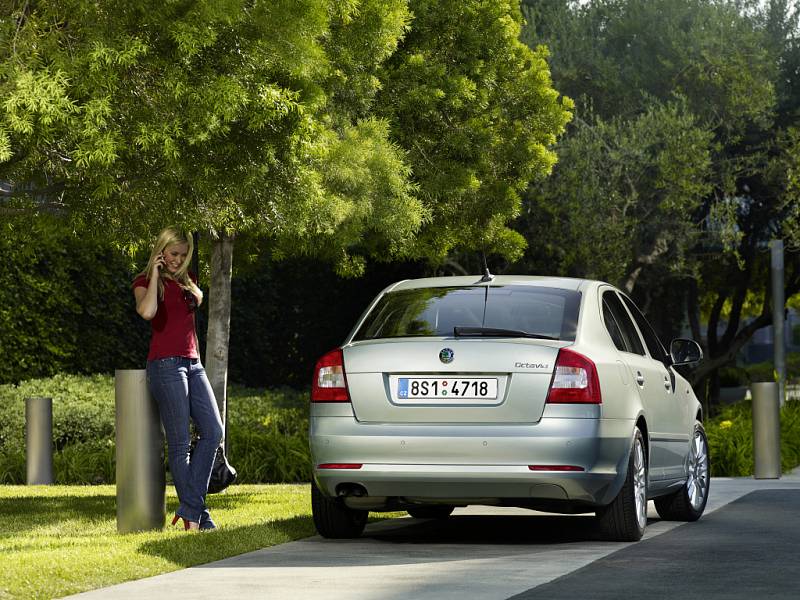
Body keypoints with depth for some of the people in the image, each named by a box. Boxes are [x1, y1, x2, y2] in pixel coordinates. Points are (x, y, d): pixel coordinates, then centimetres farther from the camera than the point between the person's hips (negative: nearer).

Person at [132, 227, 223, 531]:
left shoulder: (187, 279, 18)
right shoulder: (145, 282, -2)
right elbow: (146, 311, -24)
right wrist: (156, 274, -14)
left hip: (192, 363, 7)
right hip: (166, 365, -7)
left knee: (213, 431, -5)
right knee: (180, 443, -7)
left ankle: (189, 506, -2)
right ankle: (195, 514, -6)